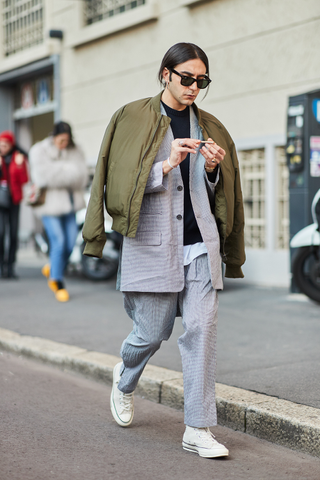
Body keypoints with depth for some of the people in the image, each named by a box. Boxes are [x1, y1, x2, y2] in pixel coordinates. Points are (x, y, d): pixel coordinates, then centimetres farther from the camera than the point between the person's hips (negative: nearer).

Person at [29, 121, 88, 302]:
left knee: (71, 242, 2)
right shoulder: (39, 151, -2)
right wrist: (70, 171, -13)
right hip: (50, 204, -4)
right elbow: (44, 176, -17)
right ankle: (58, 283, 5)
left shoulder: (76, 151, 7)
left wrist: (61, 173, -16)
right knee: (58, 242, -10)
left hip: (69, 203, 4)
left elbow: (82, 177, -6)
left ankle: (52, 269, 31)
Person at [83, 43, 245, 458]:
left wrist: (213, 169, -6)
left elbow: (217, 193, 15)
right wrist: (167, 164, -17)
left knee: (202, 329, -5)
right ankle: (125, 378, 40)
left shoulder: (208, 127, 13)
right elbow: (121, 182, -5)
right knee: (151, 333, 4)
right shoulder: (134, 119, 1)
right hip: (154, 241, -3)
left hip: (201, 241, 3)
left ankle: (198, 430, 2)